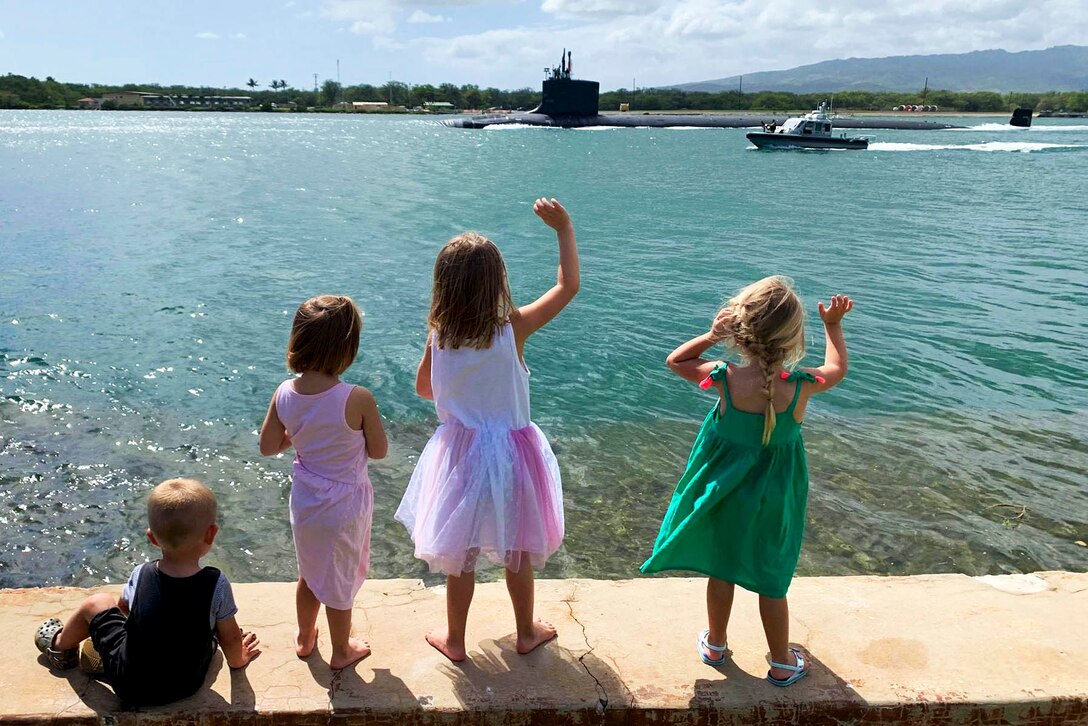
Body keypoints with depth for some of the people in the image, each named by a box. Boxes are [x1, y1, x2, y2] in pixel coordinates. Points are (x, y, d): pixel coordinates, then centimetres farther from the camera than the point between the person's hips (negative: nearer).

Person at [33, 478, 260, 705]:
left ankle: (61, 646, 42)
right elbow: (231, 639, -10)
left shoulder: (141, 575, -16)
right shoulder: (216, 583, -23)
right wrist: (237, 659, 12)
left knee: (97, 603, 17)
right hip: (188, 685, 0)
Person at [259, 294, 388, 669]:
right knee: (341, 582, 18)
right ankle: (341, 651, 40)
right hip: (345, 505, -4)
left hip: (304, 500, 4)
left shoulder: (284, 394, -14)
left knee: (310, 573, 28)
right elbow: (379, 451, -15)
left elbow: (268, 446, -1)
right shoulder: (358, 399, -29)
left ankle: (305, 638, 50)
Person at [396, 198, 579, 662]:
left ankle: (454, 640, 34)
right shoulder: (513, 327, -20)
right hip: (511, 451, -1)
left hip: (459, 453, 2)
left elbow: (424, 389, 5)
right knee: (517, 549, 19)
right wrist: (564, 229, -4)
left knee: (460, 552, 17)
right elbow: (568, 286, -9)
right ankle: (527, 631, 39)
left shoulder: (438, 334, -12)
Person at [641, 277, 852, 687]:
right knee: (772, 580, 18)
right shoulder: (802, 385, -22)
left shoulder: (726, 380, -24)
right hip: (774, 498, 0)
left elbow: (675, 361, -5)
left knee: (721, 568, 21)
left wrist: (711, 336, -7)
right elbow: (837, 369, 3)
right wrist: (833, 325, 12)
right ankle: (782, 664, 35)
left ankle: (715, 646, 42)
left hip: (726, 491, 0)